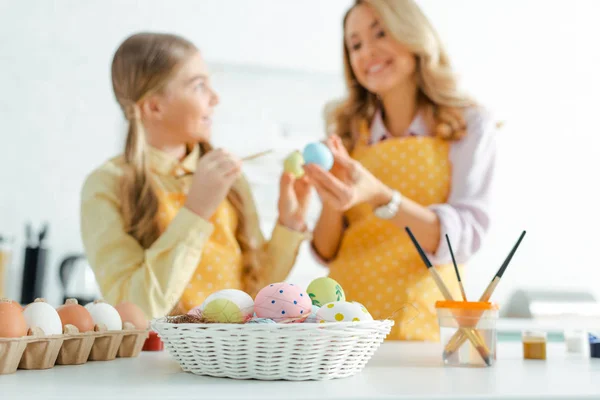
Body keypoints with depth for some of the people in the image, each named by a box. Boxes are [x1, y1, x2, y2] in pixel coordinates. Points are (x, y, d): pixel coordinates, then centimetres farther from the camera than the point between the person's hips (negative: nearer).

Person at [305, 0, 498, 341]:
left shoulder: (469, 124, 4)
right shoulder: (348, 132, 11)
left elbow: (466, 238, -8)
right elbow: (326, 253, 11)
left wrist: (379, 196, -22)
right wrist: (333, 203, -9)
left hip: (422, 325, -2)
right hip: (344, 321, 2)